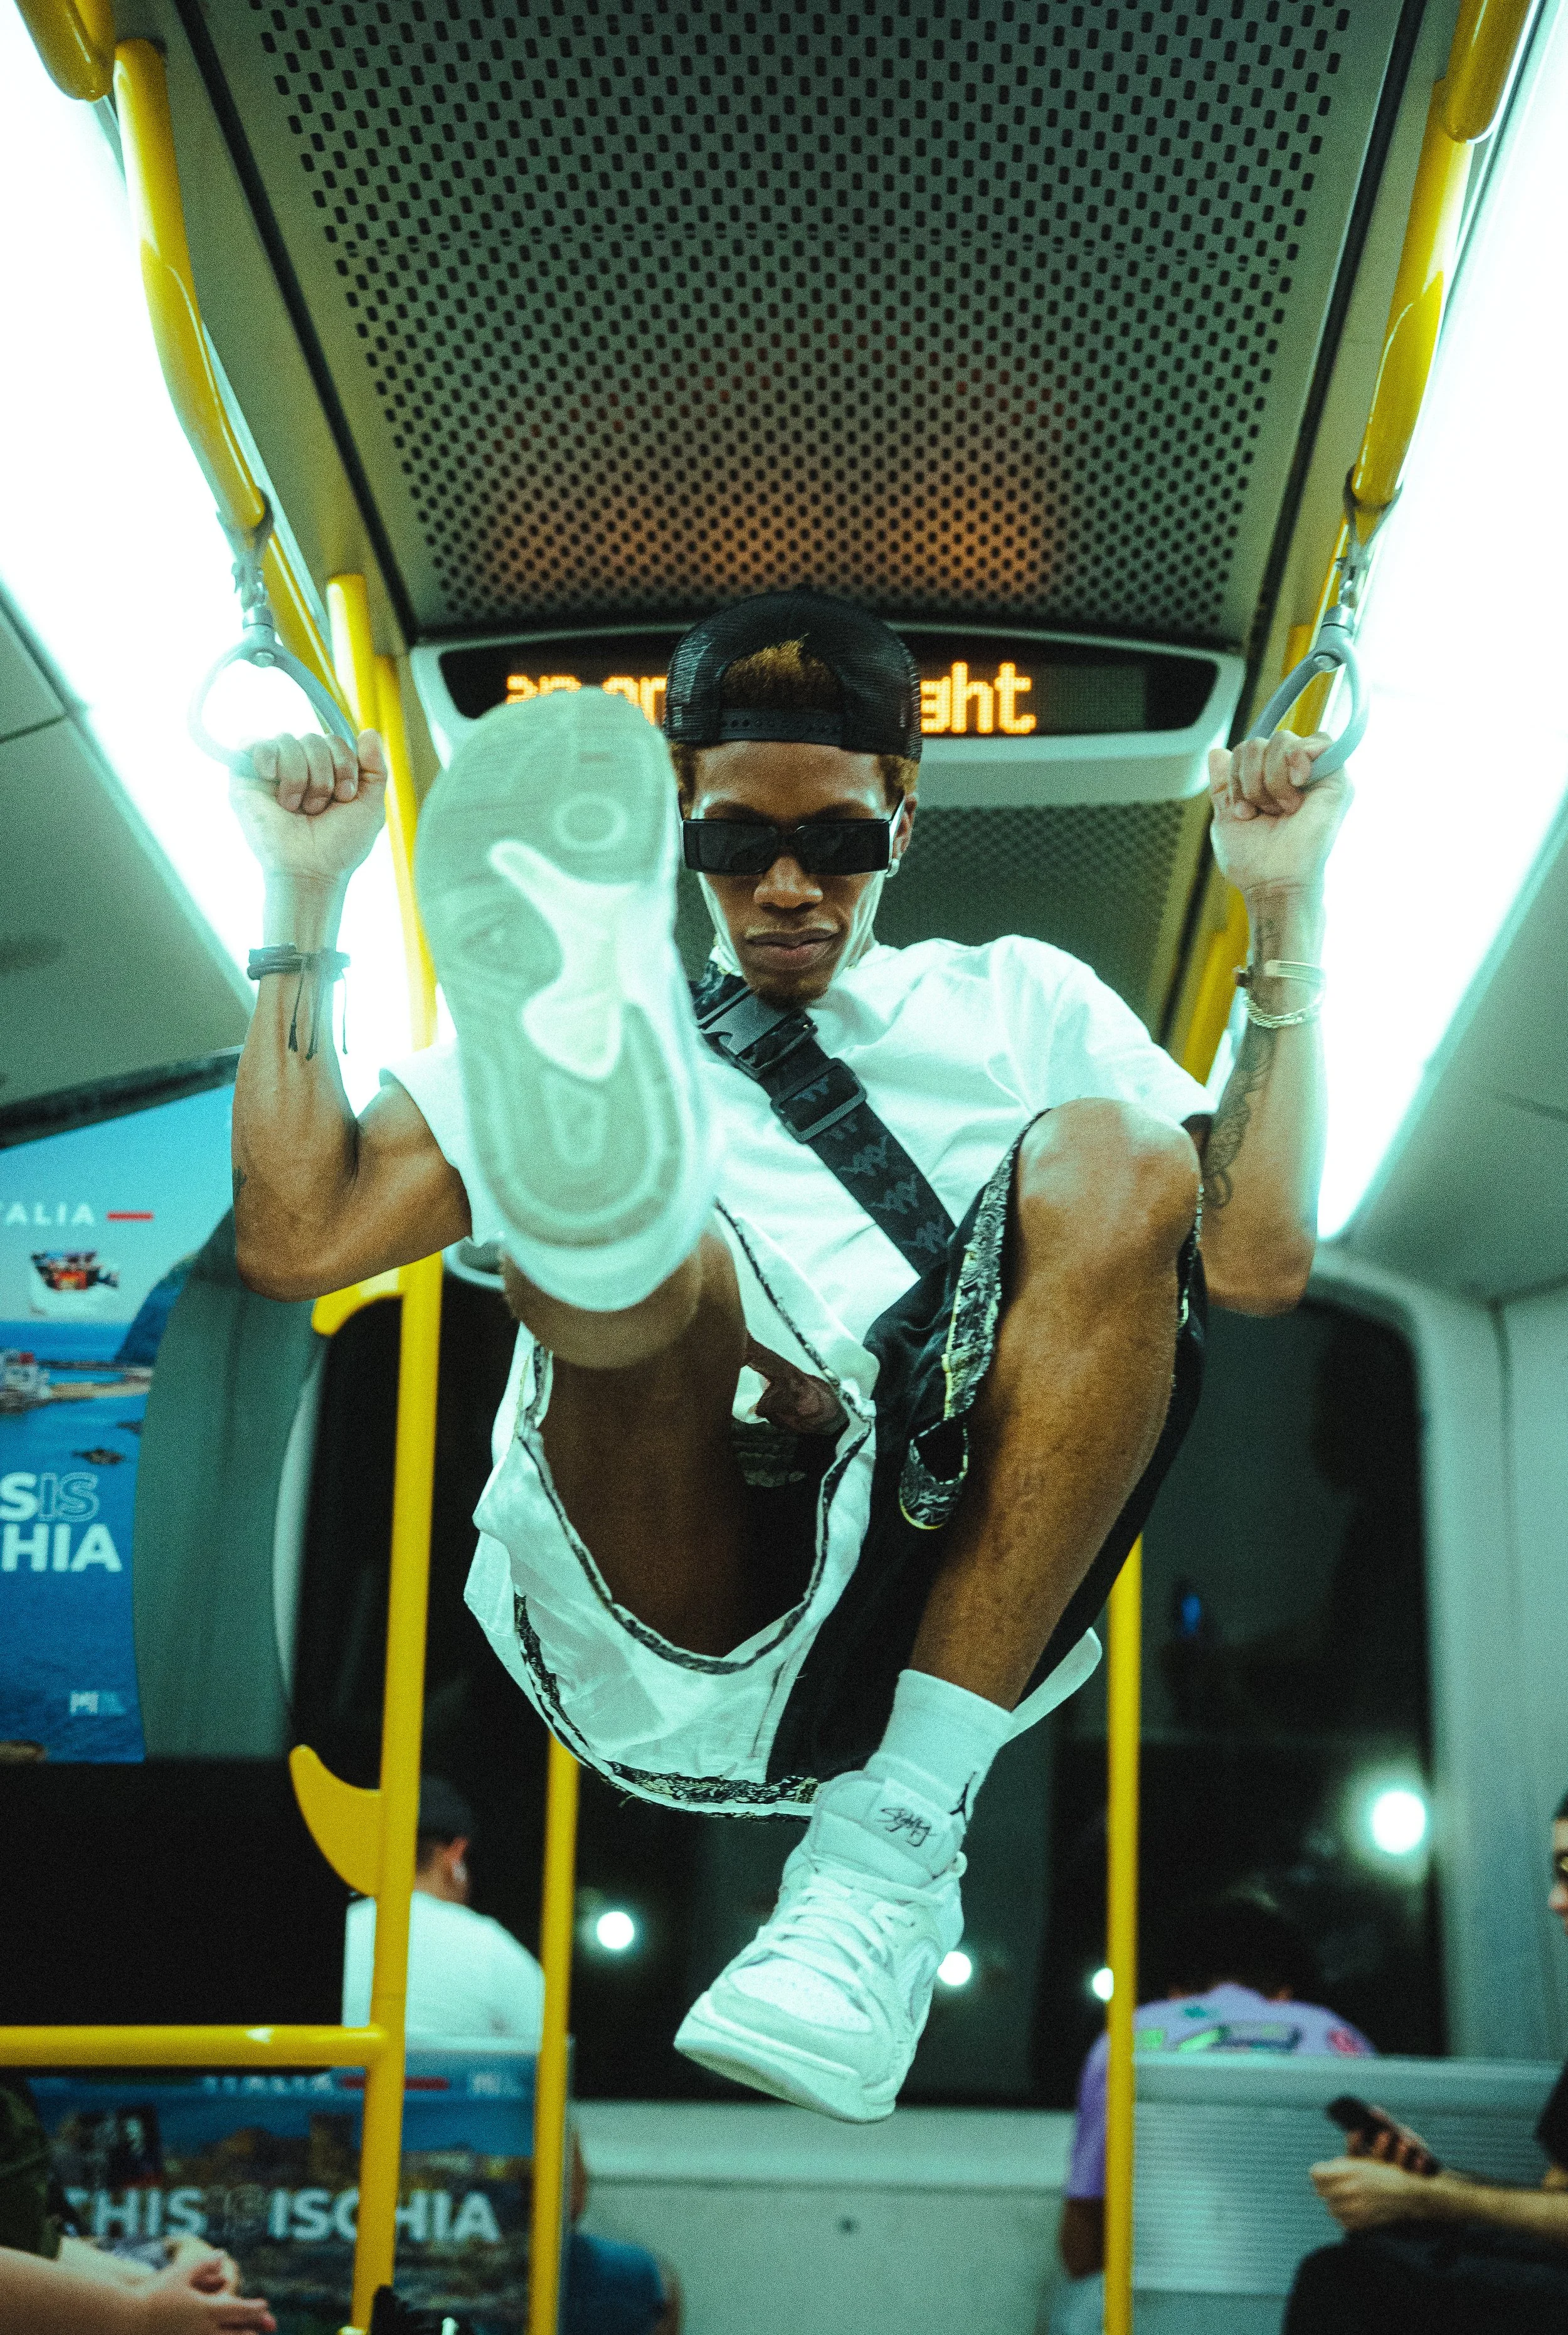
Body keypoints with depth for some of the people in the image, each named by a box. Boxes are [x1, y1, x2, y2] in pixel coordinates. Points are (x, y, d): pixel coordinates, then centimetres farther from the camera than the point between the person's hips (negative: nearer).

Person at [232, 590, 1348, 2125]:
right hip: (659, 1640, 0)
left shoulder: (1016, 1003, 24)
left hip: (960, 1602, 1)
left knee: (1110, 1165, -23)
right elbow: (293, 1238, 12)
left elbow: (1256, 1264, 11)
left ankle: (897, 1840, -30)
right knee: (610, 1254, -27)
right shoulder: (539, 1024, 25)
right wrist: (305, 899, 11)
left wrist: (1284, 915, 7)